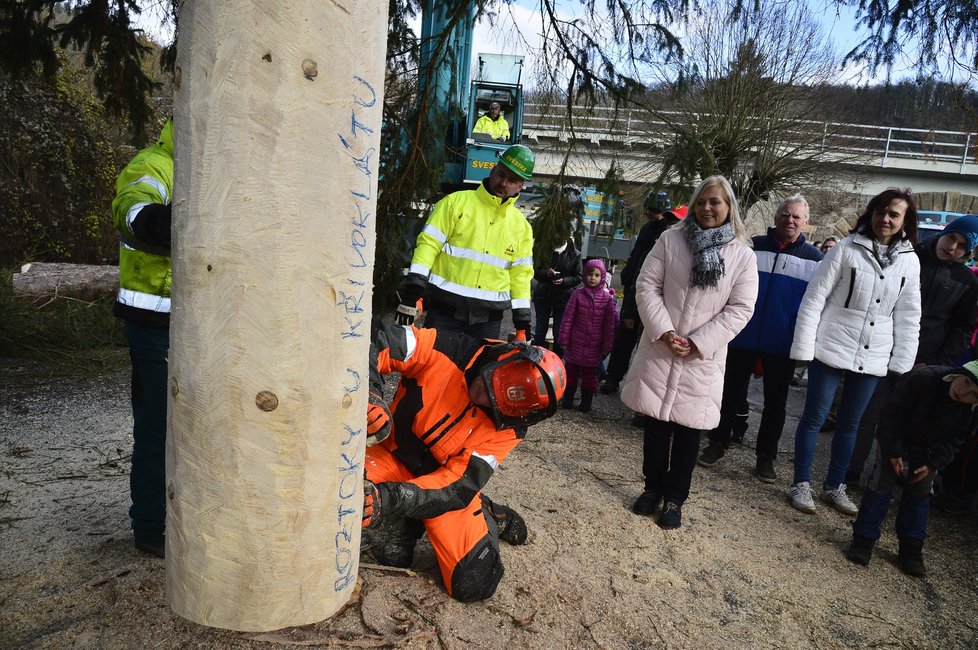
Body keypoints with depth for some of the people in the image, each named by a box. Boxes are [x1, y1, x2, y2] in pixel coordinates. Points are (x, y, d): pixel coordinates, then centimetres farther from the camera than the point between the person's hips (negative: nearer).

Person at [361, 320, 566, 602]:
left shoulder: (508, 426, -19)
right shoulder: (447, 351, -24)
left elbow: (458, 486, -25)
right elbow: (372, 341, -24)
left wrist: (392, 498, -40)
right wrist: (370, 394, -42)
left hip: (445, 484, 0)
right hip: (395, 455, 0)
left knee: (474, 584, -12)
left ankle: (487, 518, 18)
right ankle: (407, 526, 5)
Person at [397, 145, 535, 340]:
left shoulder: (522, 225, 12)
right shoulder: (456, 202, 1)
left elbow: (520, 273, 13)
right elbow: (429, 243, -5)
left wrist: (522, 316, 7)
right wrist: (414, 287, -15)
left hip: (488, 319, 3)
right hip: (446, 309, -3)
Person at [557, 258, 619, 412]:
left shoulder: (607, 298, -4)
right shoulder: (578, 294, -4)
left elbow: (610, 324, -2)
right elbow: (568, 318, -2)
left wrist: (607, 347, -4)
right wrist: (564, 339, -4)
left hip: (594, 346, 0)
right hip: (576, 343, 1)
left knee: (590, 372, 10)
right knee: (571, 370, 10)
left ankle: (586, 400, 22)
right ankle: (568, 398, 23)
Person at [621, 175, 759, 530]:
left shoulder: (743, 255, 0)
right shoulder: (671, 239, 1)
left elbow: (740, 309, -5)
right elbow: (647, 285, -2)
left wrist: (698, 343, -13)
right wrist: (663, 331, -13)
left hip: (703, 356, 0)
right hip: (659, 349, 1)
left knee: (688, 429, 7)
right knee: (655, 424, 10)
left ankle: (675, 498, 22)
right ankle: (653, 488, 29)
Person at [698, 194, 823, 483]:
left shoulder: (814, 258, 2)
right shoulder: (753, 246, 1)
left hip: (782, 344, 1)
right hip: (742, 336, 0)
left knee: (775, 402, 10)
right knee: (731, 392, 10)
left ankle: (766, 456, 23)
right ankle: (717, 443, 24)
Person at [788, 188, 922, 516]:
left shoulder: (909, 261, 5)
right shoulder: (846, 250, -6)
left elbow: (908, 316, 9)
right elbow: (814, 299, -8)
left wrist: (902, 362, 4)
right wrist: (804, 348, -12)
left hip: (873, 358, 4)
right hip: (830, 350, -4)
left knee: (850, 422, 13)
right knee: (815, 417, 3)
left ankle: (834, 486, 27)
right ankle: (801, 483, 16)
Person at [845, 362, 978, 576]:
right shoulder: (922, 377, -35)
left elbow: (955, 439, -6)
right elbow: (893, 413, -25)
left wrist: (933, 464, -14)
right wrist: (894, 452, -21)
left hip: (929, 452, 3)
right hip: (896, 441, -3)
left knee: (920, 492, 6)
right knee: (881, 483, -6)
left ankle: (911, 548, 17)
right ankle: (863, 540, 1)